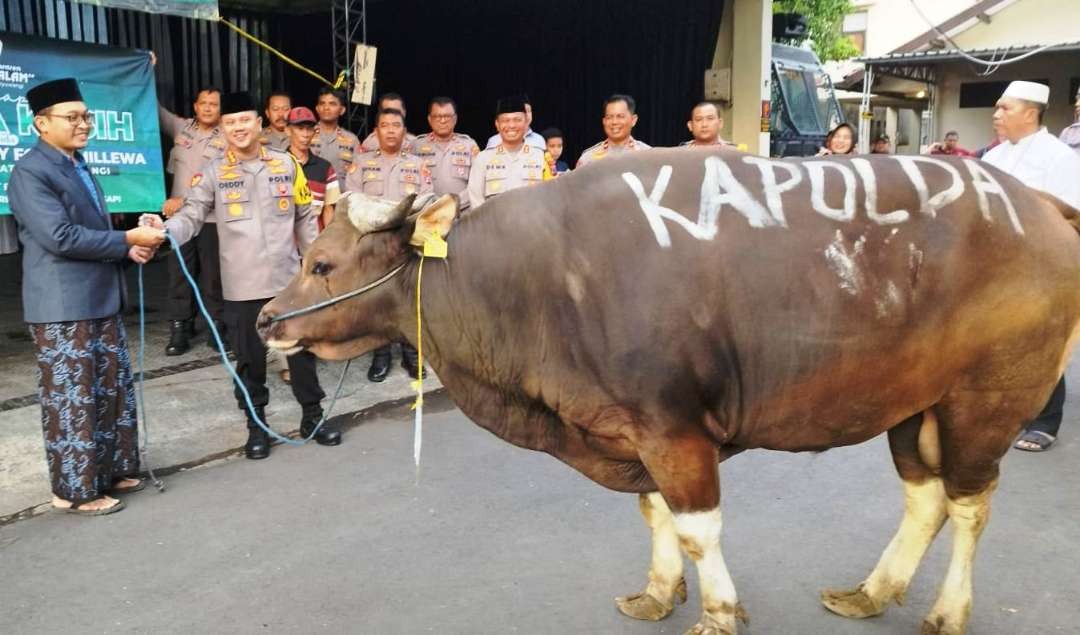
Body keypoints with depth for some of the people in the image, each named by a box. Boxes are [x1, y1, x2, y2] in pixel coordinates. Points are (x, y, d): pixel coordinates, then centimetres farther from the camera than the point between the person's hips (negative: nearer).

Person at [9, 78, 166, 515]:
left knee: (113, 391, 16)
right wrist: (128, 240, -17)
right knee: (70, 399, 0)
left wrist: (130, 249, 2)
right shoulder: (30, 172, -13)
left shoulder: (79, 166, 17)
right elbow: (61, 236, -23)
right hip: (62, 306, -9)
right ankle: (75, 489, 11)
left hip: (101, 300, 9)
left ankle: (112, 470, 29)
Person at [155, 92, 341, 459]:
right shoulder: (212, 174, 0)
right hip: (243, 286, -1)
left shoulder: (286, 165, 6)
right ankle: (256, 425, 24)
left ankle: (312, 416, 27)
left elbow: (305, 219, 11)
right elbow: (191, 217, -9)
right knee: (250, 359, 9)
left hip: (289, 280, 1)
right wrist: (165, 231, -30)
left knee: (302, 350, 10)